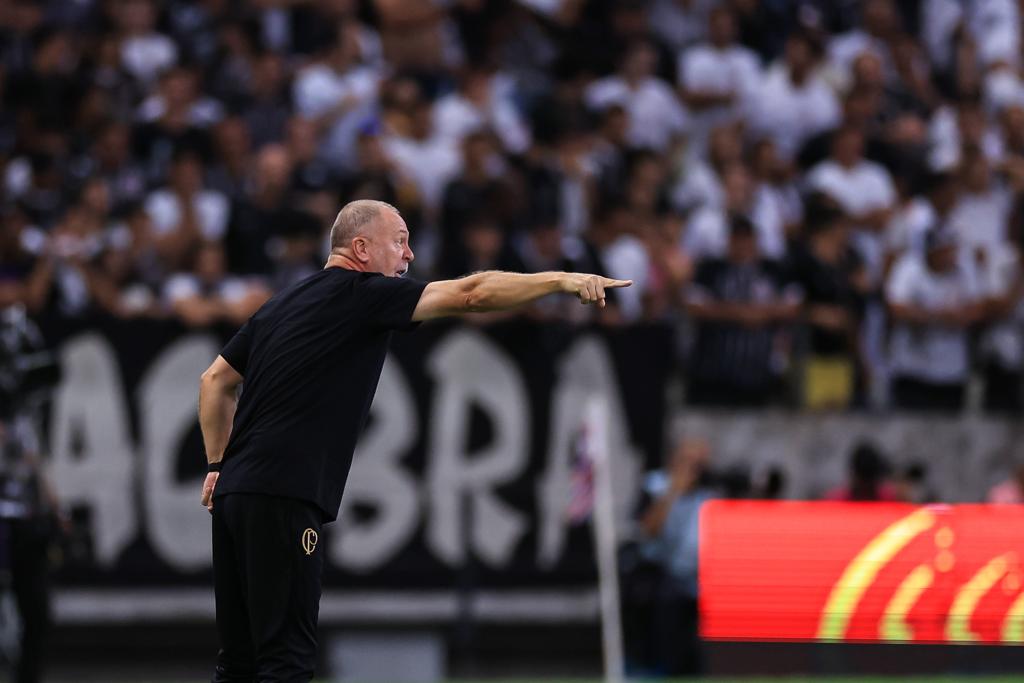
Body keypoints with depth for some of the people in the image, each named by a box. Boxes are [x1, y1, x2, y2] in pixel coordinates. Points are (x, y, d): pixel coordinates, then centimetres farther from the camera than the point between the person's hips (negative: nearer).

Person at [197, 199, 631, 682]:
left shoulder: (282, 304, 20)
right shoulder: (360, 294, -5)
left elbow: (215, 381, 23)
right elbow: (469, 294, -11)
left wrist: (218, 464, 26)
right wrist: (560, 280, -8)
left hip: (234, 493, 9)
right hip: (281, 500, -9)